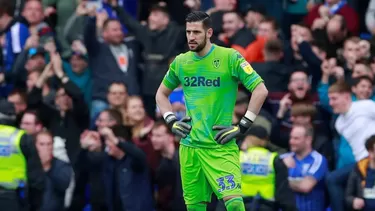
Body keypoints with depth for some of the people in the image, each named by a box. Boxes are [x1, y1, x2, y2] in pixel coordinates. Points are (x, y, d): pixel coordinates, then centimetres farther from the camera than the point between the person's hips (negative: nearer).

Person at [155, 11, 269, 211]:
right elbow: (161, 93, 24)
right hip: (189, 146, 5)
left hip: (220, 146, -5)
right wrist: (171, 121, 9)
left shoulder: (230, 58, -7)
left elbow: (261, 90, -8)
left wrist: (243, 126, -11)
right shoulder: (180, 62, 8)